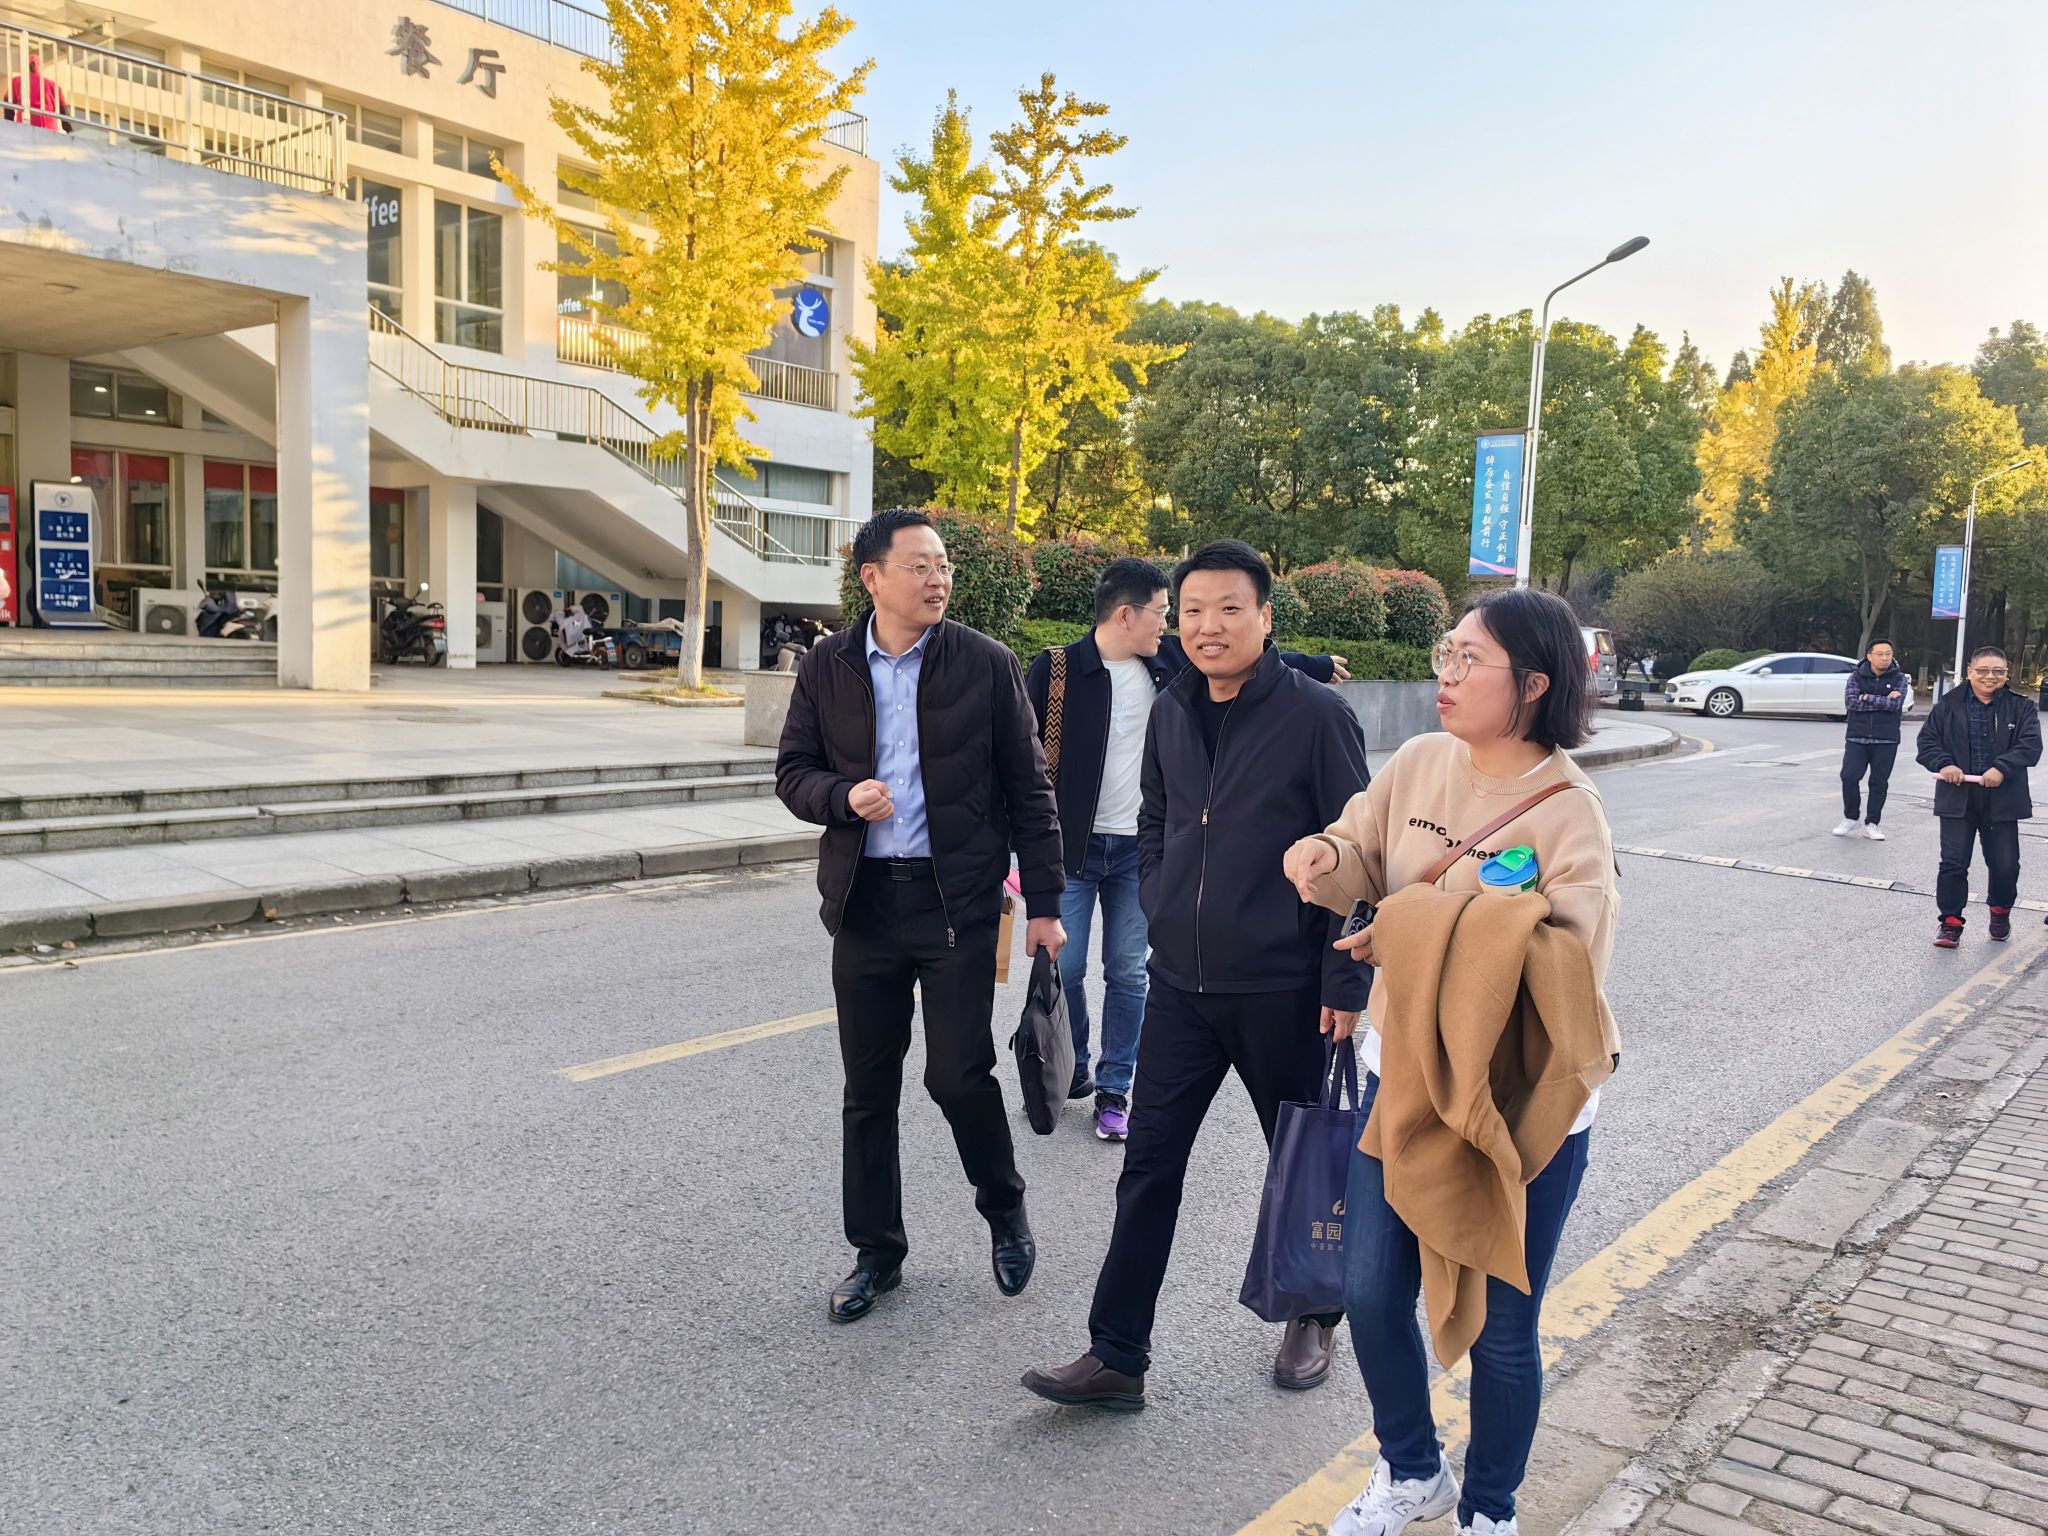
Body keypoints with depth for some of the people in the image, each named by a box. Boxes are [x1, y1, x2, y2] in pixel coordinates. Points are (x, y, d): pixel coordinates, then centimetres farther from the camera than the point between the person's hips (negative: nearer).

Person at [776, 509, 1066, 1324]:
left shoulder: (986, 664, -3)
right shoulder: (826, 667, 4)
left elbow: (1027, 790, 0)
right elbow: (794, 772, 8)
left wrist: (1044, 903, -2)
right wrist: (844, 796, -15)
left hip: (957, 898, -3)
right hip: (864, 899, 3)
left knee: (958, 1072, -5)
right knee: (868, 1088, 10)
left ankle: (1004, 1205, 26)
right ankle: (876, 1250, 27)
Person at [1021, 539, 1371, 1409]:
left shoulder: (1316, 713, -12)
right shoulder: (1171, 713, 5)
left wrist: (1346, 982, -13)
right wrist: (1160, 908, 8)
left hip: (1282, 992, -4)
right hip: (1181, 986, 5)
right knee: (1149, 1167, 5)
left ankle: (1315, 1316, 38)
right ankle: (1116, 1357, 14)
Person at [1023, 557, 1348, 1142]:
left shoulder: (1169, 662, 4)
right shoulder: (1056, 670, -9)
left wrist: (1318, 665, 27)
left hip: (1140, 848, 3)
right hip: (1071, 846, -3)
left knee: (1128, 973, 6)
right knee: (1064, 967, 2)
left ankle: (1113, 1090, 18)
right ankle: (1072, 1072, 25)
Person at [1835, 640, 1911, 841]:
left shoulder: (1899, 679, 3)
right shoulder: (1856, 677, 3)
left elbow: (1896, 704, -14)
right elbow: (1850, 702, -12)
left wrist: (1868, 698, -12)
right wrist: (1884, 701, -13)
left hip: (1886, 741, 0)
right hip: (1857, 737, 0)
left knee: (1879, 783, 4)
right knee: (1849, 777, -6)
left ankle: (1871, 824, 13)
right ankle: (1851, 819, 11)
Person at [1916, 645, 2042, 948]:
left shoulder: (2020, 707, 2)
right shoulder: (1948, 704, 2)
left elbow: (2031, 744, -8)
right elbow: (1927, 739, 3)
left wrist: (2002, 768, -24)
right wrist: (1944, 764, -15)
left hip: (2001, 800, 1)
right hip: (1958, 797, 0)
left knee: (2005, 864, 8)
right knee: (1953, 863, -1)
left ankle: (2001, 911, 35)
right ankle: (1951, 921, 10)